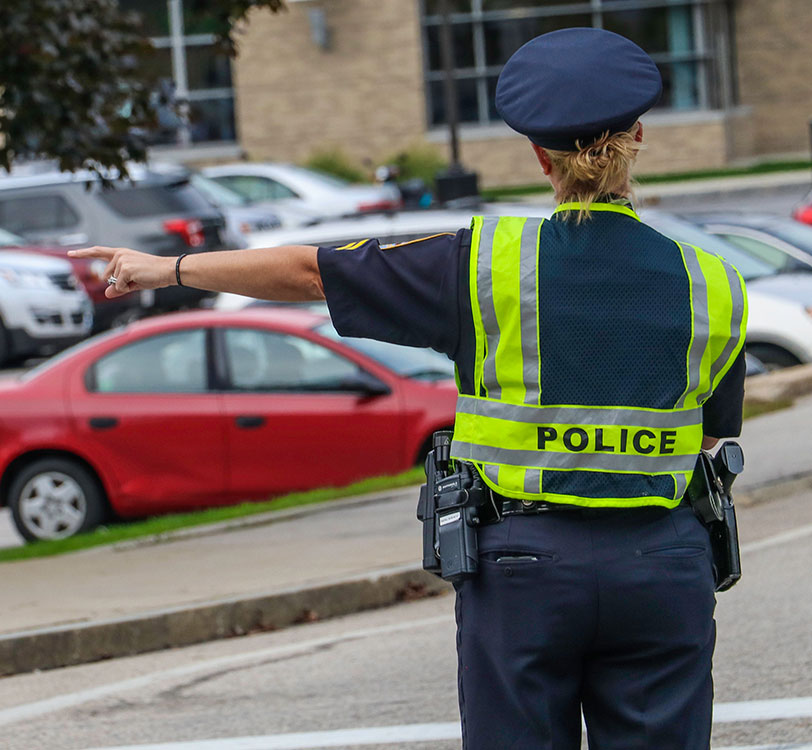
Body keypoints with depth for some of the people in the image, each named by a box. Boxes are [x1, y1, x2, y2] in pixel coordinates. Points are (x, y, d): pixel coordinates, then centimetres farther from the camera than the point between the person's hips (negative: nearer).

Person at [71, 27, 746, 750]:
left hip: (525, 562, -1)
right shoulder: (713, 284, -2)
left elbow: (309, 271, 2)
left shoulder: (488, 263, -7)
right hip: (662, 572, 1)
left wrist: (168, 268, 15)